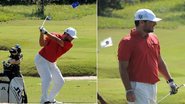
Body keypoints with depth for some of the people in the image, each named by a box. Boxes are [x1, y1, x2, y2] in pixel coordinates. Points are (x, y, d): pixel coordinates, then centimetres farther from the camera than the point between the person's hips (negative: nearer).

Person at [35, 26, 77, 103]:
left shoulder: (69, 44, -10)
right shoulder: (54, 35, -16)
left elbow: (59, 41, -29)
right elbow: (42, 44, -24)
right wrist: (42, 33, -40)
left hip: (51, 63, 7)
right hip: (41, 59, -6)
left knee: (60, 81, 10)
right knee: (47, 77, -26)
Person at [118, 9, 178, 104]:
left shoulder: (154, 38, 12)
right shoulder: (127, 42, -11)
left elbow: (159, 61, 21)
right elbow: (123, 68, -13)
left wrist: (170, 81, 16)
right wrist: (128, 90, -20)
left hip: (153, 85, 8)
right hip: (138, 86, -8)